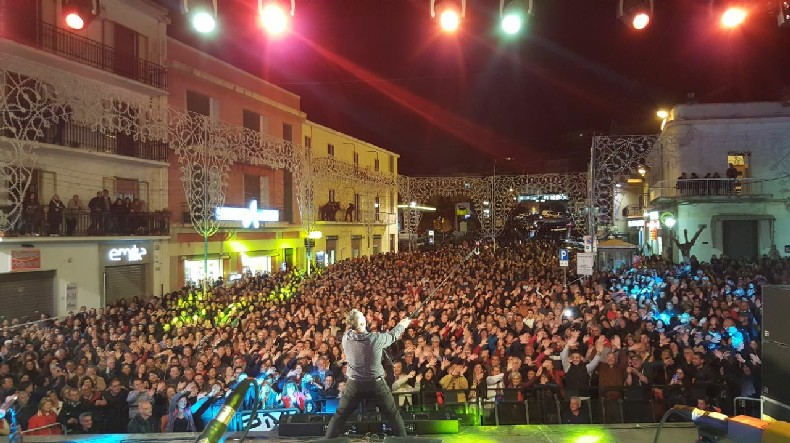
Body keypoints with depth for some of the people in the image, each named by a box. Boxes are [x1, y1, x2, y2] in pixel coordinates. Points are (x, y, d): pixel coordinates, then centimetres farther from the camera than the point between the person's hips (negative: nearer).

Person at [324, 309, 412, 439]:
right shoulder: (376, 338, -18)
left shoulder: (346, 337, -12)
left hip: (354, 384, 2)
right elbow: (392, 336, 2)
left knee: (340, 415, 13)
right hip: (376, 383, -2)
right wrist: (401, 325, 22)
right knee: (393, 414, 13)